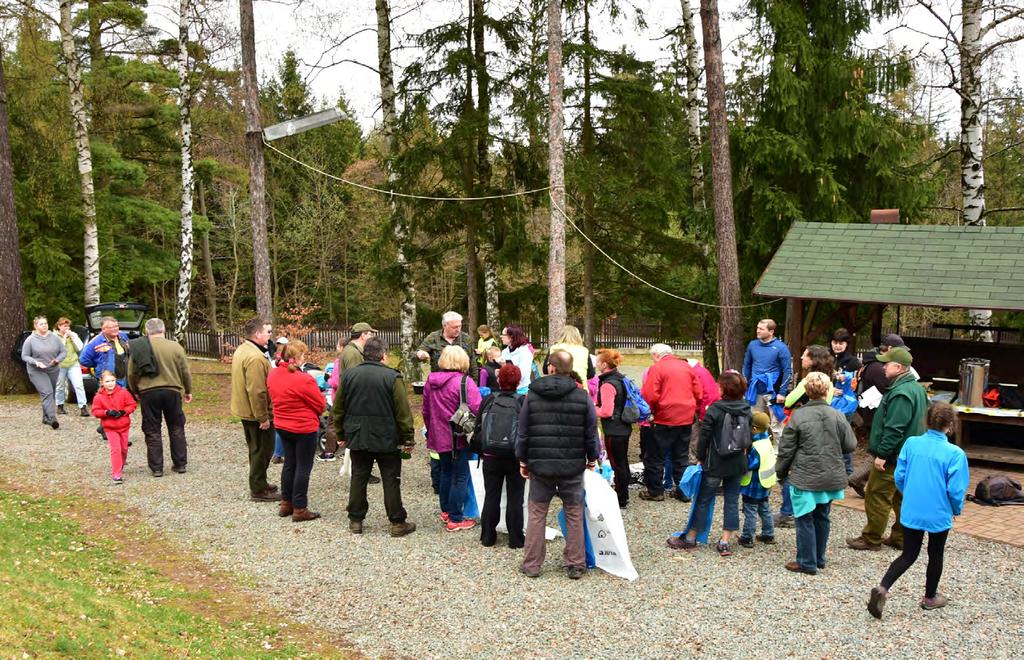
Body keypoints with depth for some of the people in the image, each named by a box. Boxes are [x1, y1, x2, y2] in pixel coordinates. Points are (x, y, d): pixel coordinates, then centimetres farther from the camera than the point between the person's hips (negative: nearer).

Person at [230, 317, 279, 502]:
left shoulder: (242, 350, 10)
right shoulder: (255, 357, -24)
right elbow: (257, 391, -28)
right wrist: (263, 417, -23)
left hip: (246, 411, 10)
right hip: (257, 413, -10)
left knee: (257, 450, 21)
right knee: (262, 451, 0)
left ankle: (259, 483, 32)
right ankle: (258, 490, 8)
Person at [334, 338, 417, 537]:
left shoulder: (349, 375, 1)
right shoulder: (392, 377, -12)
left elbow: (338, 409, 7)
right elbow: (403, 412, -12)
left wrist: (341, 435, 16)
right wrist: (408, 439, -3)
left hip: (357, 438, 4)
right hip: (386, 439, -3)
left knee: (358, 478, 13)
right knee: (391, 479, 4)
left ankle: (355, 520, 17)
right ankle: (398, 522, 8)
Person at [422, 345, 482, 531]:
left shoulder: (430, 381, 4)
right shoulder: (464, 382, -17)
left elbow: (426, 410, 14)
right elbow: (477, 410, -21)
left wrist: (431, 430, 26)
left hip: (439, 437, 7)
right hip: (459, 439, -7)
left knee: (446, 473, 21)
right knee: (460, 477, 2)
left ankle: (445, 512, 32)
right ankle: (455, 519, 6)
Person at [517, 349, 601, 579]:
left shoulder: (532, 396, -2)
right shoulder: (583, 397, -4)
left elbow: (523, 432, 3)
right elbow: (591, 433, 1)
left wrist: (523, 460, 14)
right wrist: (592, 458, 17)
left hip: (540, 465, 0)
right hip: (573, 466, 0)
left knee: (536, 513, 9)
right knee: (574, 514, 9)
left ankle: (531, 564, 12)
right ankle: (575, 565, 13)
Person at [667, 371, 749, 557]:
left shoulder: (715, 410, -15)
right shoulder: (746, 410, 0)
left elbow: (704, 437, -12)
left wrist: (701, 458, -1)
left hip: (715, 464, -4)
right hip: (738, 464, 5)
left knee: (703, 500, 7)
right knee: (732, 501, 10)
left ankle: (690, 538, 17)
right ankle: (725, 543, 11)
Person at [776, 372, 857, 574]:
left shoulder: (798, 416, -13)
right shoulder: (838, 416, -4)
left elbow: (786, 449, -7)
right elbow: (850, 445, 3)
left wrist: (781, 471, 8)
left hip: (804, 478, -4)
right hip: (831, 478, 4)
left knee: (805, 519, 6)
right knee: (822, 517, 17)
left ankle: (807, 563, 10)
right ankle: (819, 559, 28)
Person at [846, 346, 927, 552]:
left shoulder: (901, 393, -23)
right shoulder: (916, 388, 11)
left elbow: (894, 429, -27)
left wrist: (882, 454, -22)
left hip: (893, 457, -10)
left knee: (877, 496, -1)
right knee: (901, 496, 16)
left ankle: (871, 539, 6)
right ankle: (901, 537, 25)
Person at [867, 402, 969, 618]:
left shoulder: (911, 443, -7)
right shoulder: (955, 453, -17)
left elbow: (899, 477, -1)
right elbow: (955, 490, -15)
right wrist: (957, 510, 6)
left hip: (911, 512, 3)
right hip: (939, 514, -3)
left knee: (908, 555, 13)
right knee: (935, 555, 19)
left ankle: (882, 588, -7)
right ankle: (930, 598, 34)